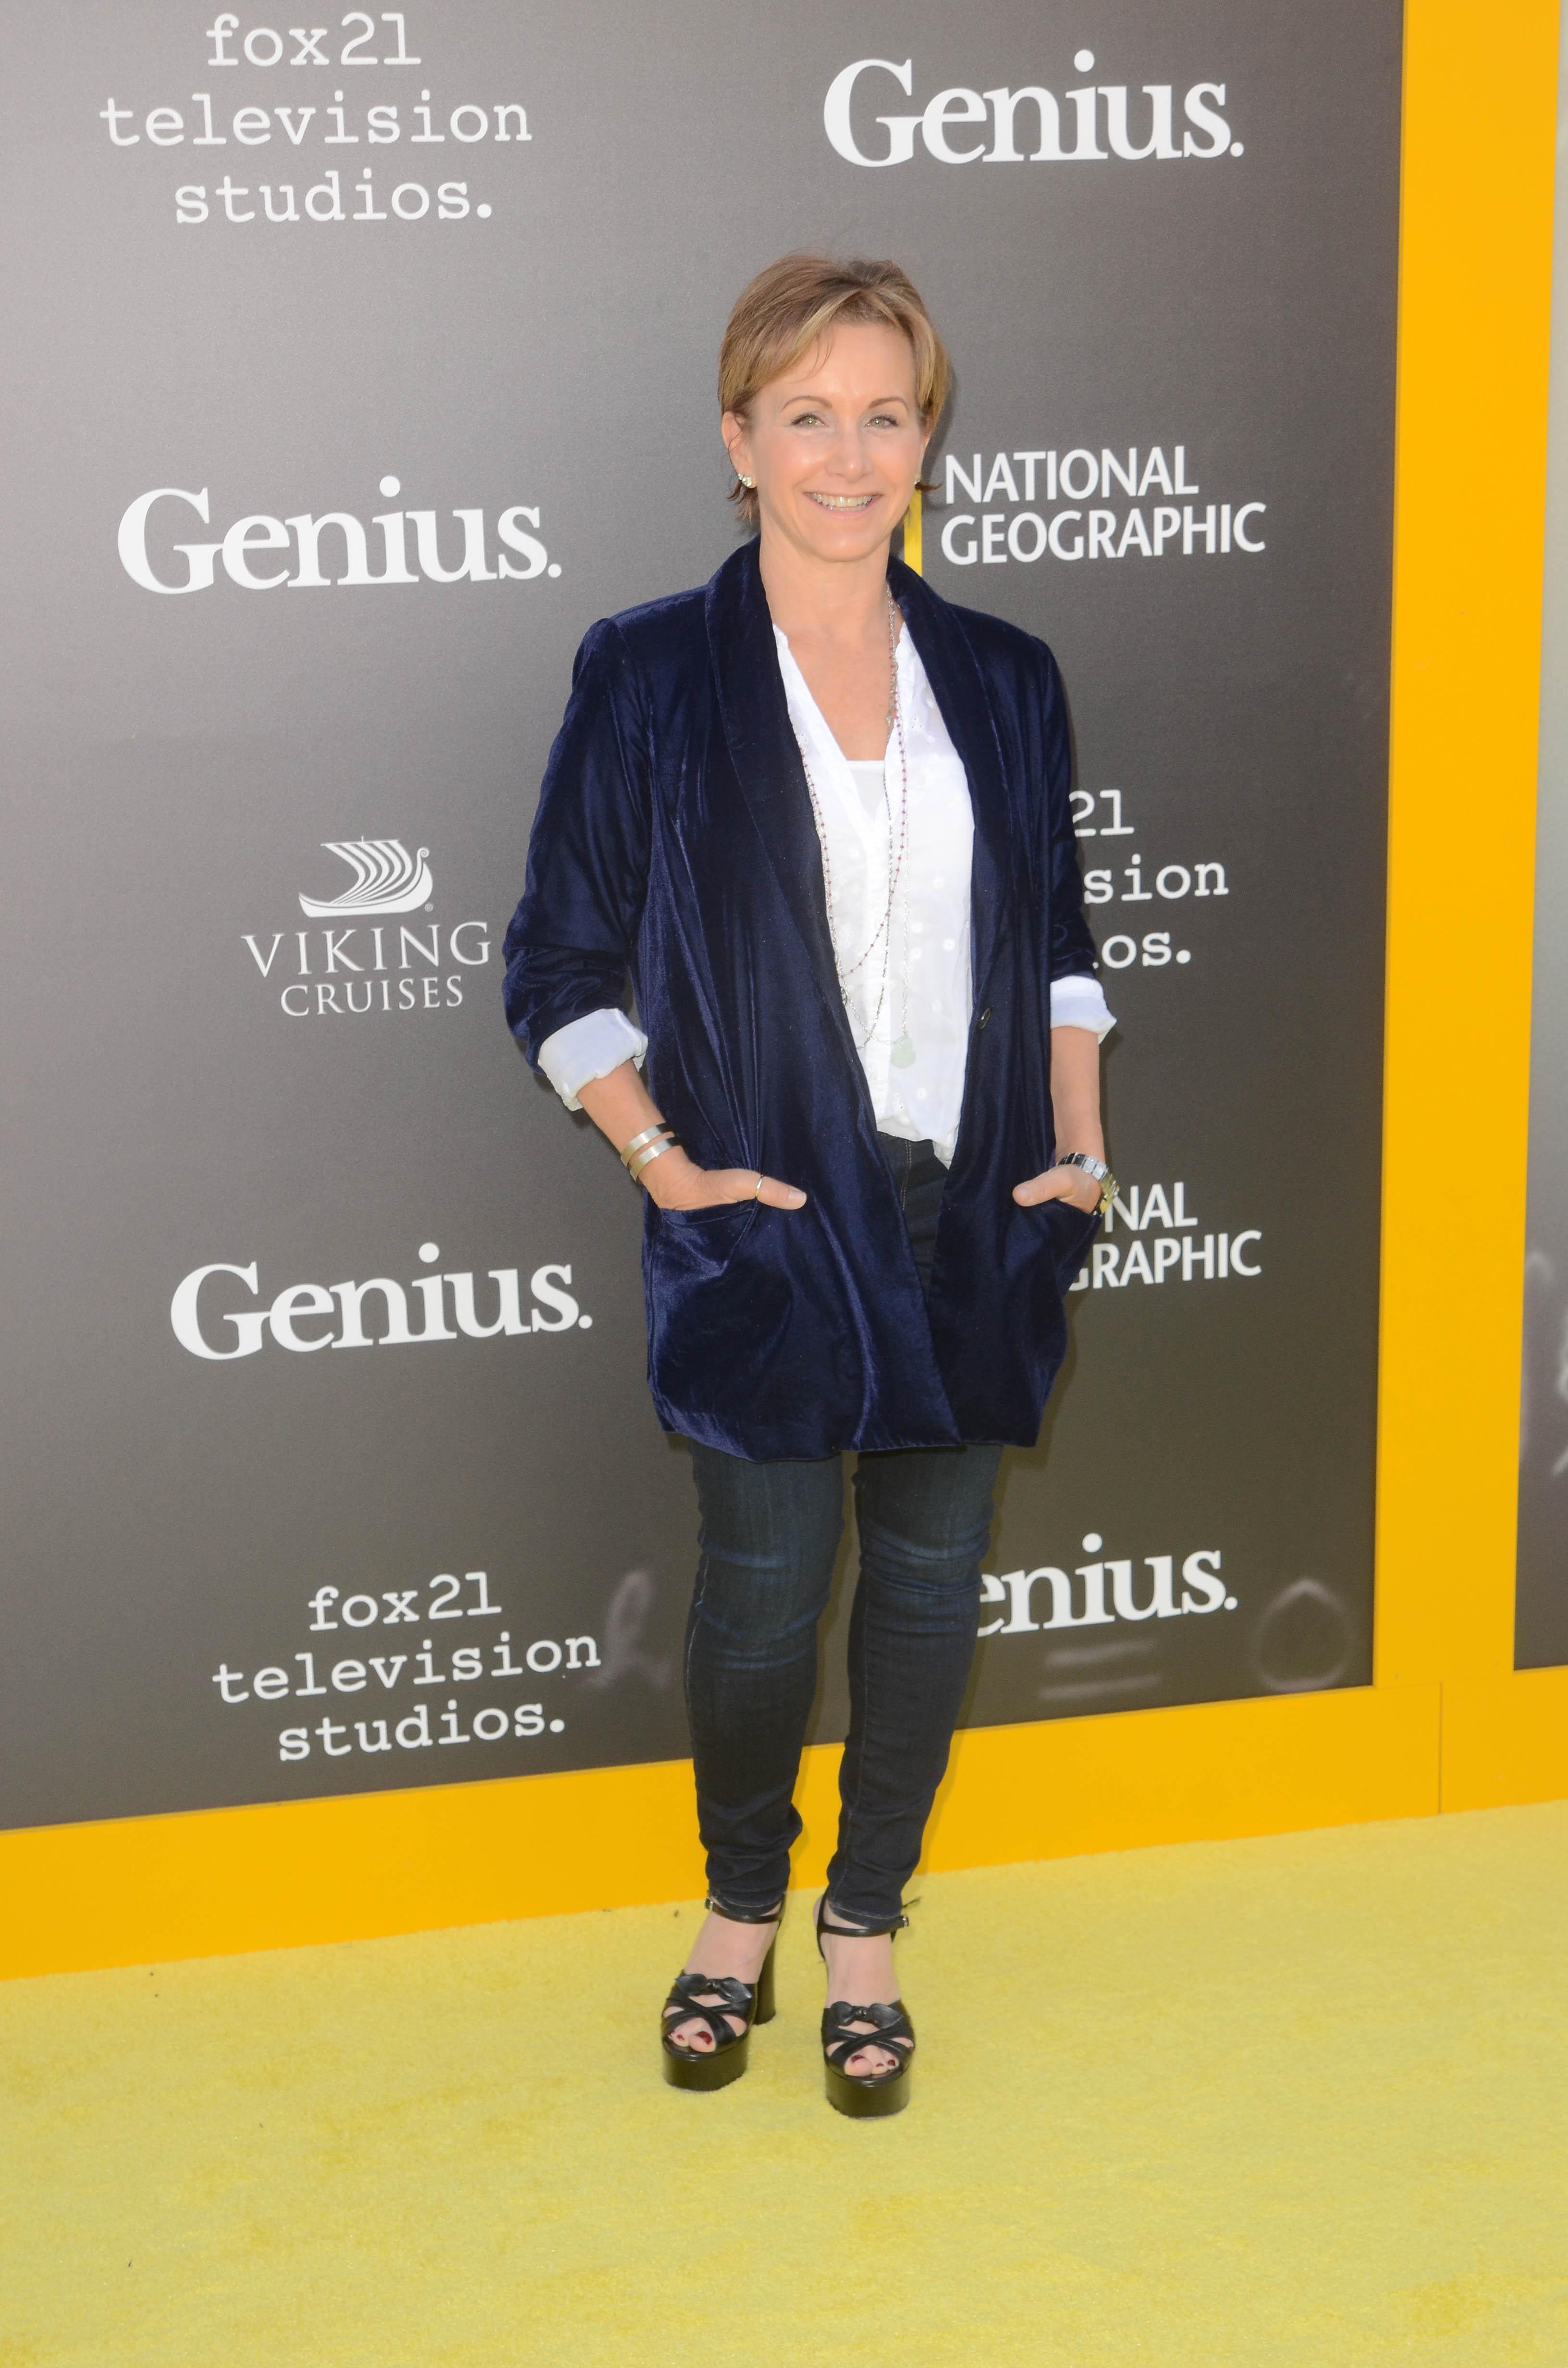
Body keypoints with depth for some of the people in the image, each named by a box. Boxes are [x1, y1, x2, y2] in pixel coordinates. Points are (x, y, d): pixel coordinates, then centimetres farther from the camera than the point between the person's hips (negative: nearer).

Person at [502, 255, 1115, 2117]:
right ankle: (739, 1918, 27)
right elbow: (561, 965, 1)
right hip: (769, 1221, -3)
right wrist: (663, 1161, -9)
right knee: (764, 1582, 1)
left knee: (931, 1574, 8)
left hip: (976, 1215, 3)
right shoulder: (648, 675, -2)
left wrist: (1081, 1147, 6)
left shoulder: (1004, 681, 8)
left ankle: (866, 1931, 27)